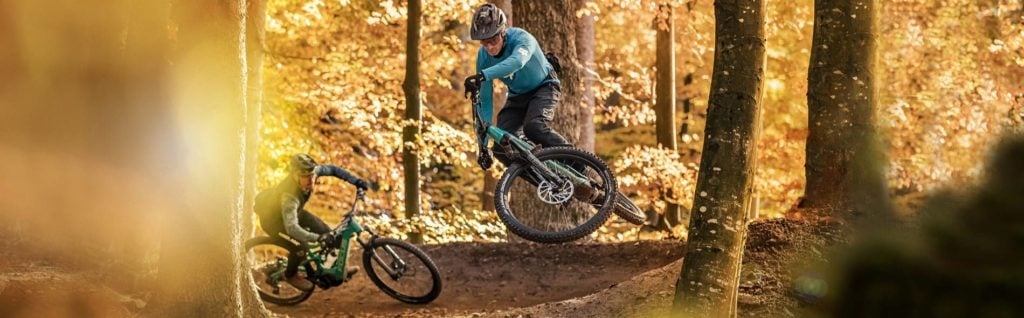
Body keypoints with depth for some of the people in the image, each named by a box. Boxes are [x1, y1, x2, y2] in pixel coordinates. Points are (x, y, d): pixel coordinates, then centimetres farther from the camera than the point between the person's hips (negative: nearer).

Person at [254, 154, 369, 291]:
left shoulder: (310, 172, -27)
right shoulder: (289, 196, -46)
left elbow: (332, 170, -7)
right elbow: (291, 228, -56)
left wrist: (356, 181, -13)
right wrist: (318, 238, -67)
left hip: (293, 211, 8)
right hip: (272, 219, -7)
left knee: (324, 230, 3)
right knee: (300, 246, -24)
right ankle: (291, 275, 5)